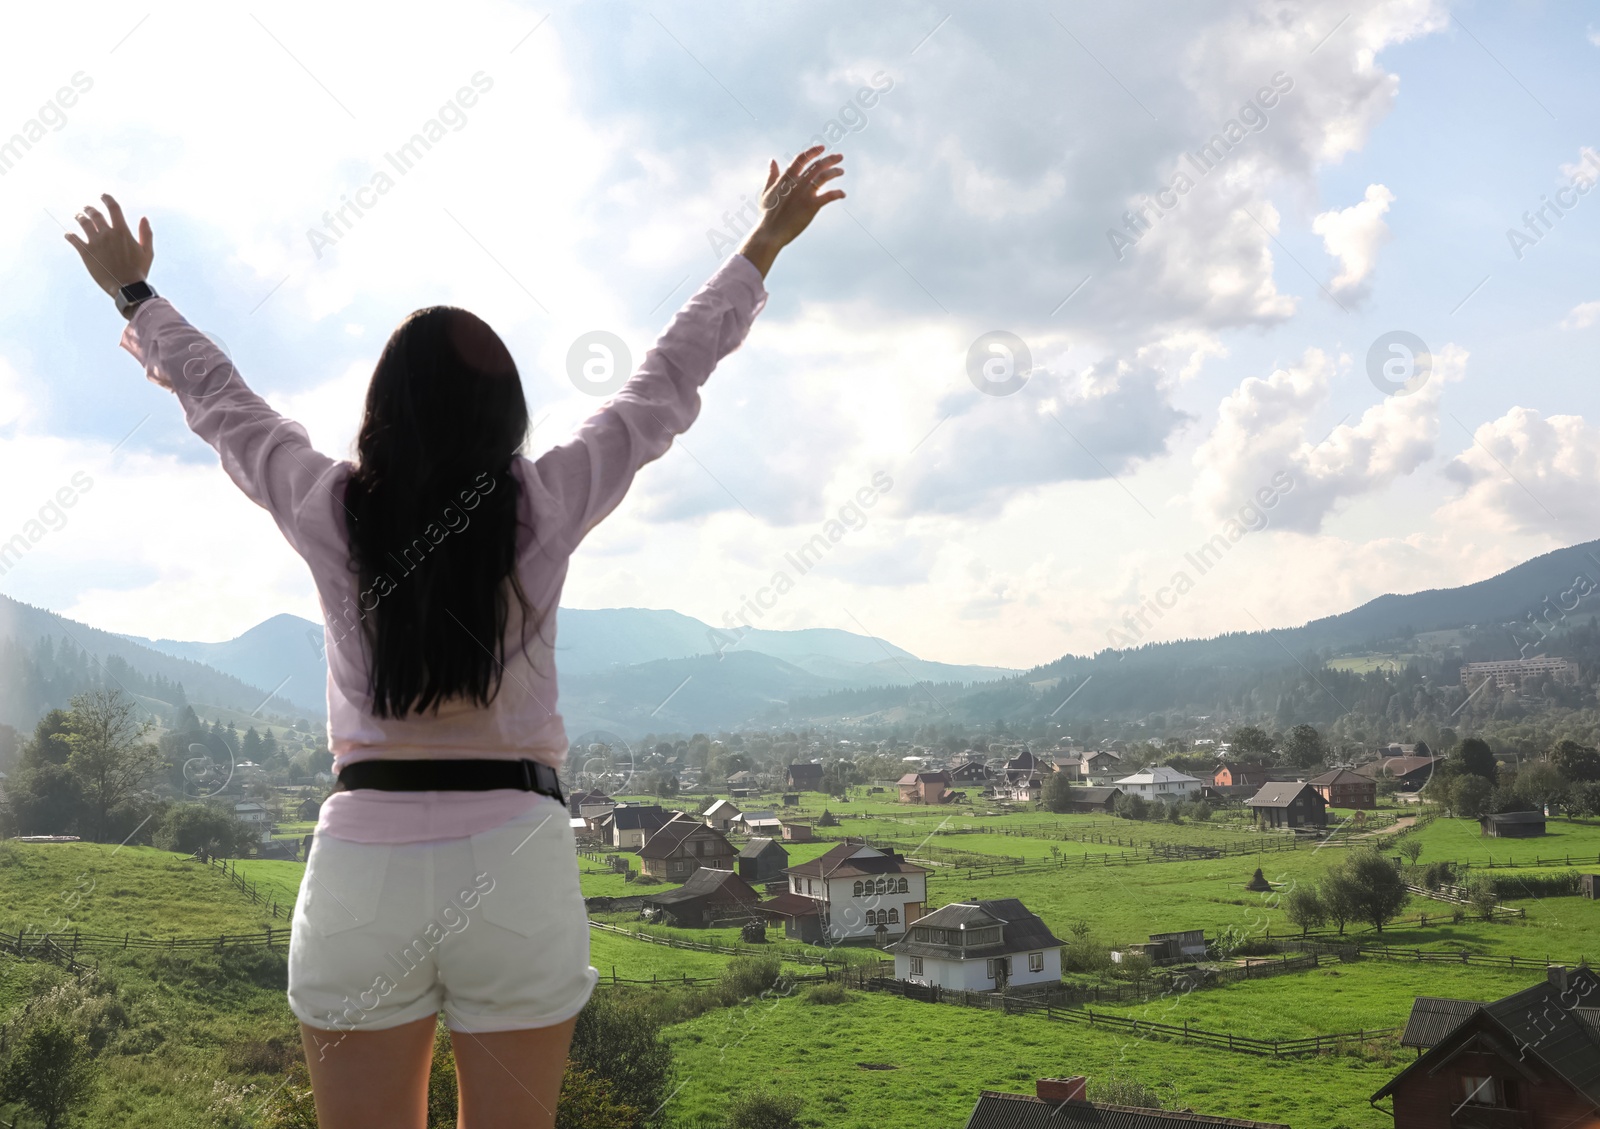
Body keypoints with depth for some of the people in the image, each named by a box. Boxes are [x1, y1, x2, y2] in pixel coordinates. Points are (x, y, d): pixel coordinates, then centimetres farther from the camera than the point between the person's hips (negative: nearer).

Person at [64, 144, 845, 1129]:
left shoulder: (331, 511, -1)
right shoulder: (546, 506, -4)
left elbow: (218, 399, 16)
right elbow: (672, 379, 7)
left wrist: (136, 293, 34)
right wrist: (765, 246, 20)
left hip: (363, 861, 1)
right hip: (518, 859, -1)